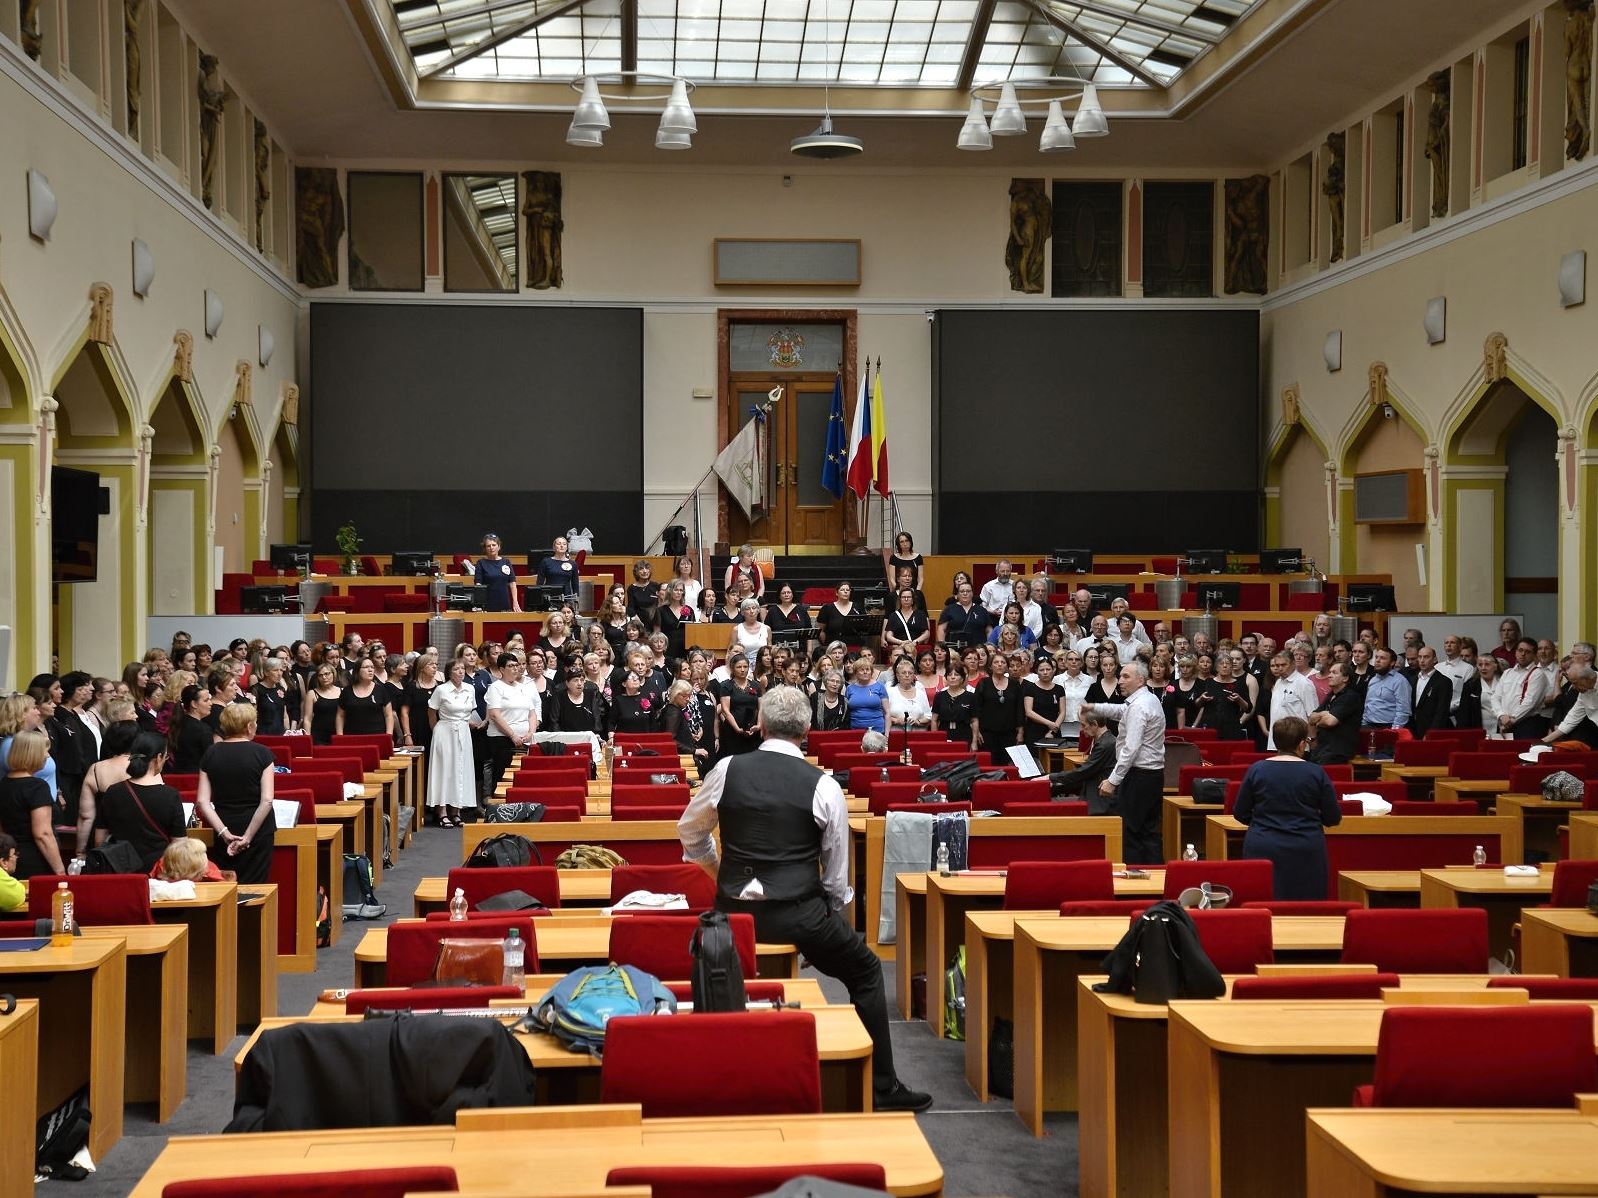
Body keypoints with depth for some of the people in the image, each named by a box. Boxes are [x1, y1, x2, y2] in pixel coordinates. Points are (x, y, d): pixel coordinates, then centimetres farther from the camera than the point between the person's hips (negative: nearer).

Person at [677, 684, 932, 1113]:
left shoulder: (727, 769, -1)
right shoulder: (824, 787, -8)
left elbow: (689, 832, 13)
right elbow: (836, 872, -1)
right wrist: (833, 914, 16)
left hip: (735, 911, 3)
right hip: (798, 914, -3)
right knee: (865, 971, 17)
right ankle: (882, 1088, 16)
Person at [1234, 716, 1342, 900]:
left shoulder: (1256, 770, -1)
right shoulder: (1316, 773, -3)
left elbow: (1240, 814, 5)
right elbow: (1333, 819, 3)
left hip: (1263, 850, 1)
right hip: (1306, 851, -1)